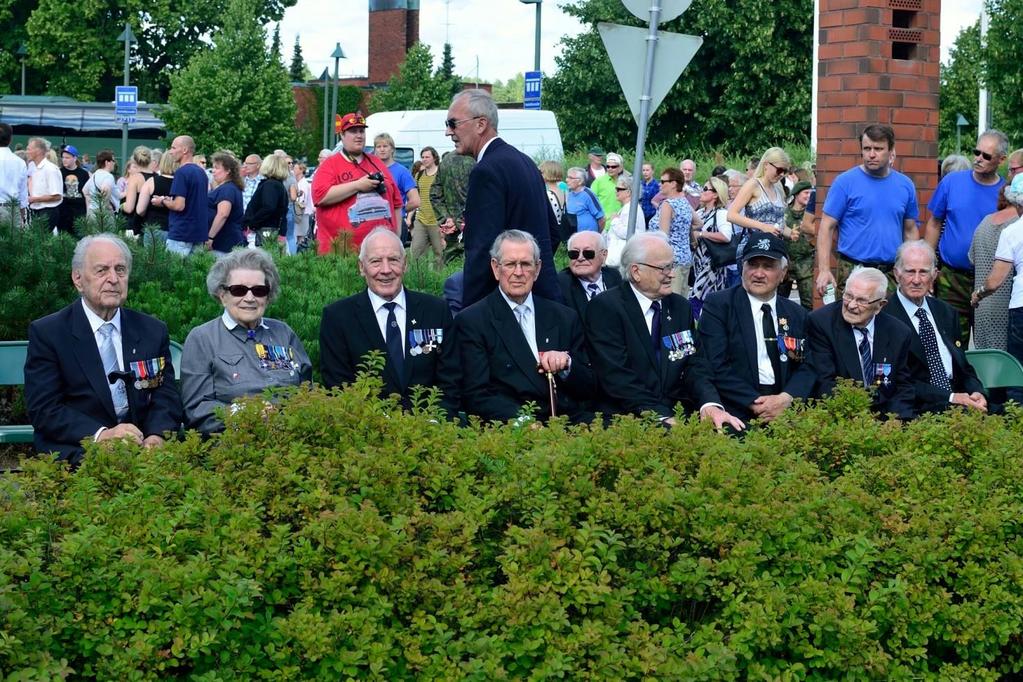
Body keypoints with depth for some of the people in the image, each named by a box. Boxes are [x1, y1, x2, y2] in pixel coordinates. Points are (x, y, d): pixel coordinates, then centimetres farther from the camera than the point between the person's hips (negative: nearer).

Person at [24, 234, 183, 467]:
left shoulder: (153, 331, 14)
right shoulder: (46, 333, 2)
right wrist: (100, 435, -21)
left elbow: (166, 395, 9)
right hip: (77, 451, -4)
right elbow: (43, 409, -6)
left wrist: (156, 435, -14)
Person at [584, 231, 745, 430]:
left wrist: (710, 404, -13)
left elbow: (695, 366, 8)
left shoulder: (681, 307, 14)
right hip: (627, 417, -6)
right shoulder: (605, 307, -5)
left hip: (676, 415, 6)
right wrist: (663, 418, -22)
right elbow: (616, 377, -14)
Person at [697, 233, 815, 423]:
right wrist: (754, 403, -16)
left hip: (786, 410, 4)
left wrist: (786, 399, -11)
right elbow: (715, 367, -6)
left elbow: (806, 368, 9)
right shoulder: (717, 305, 3)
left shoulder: (797, 315, 16)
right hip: (736, 411, -4)